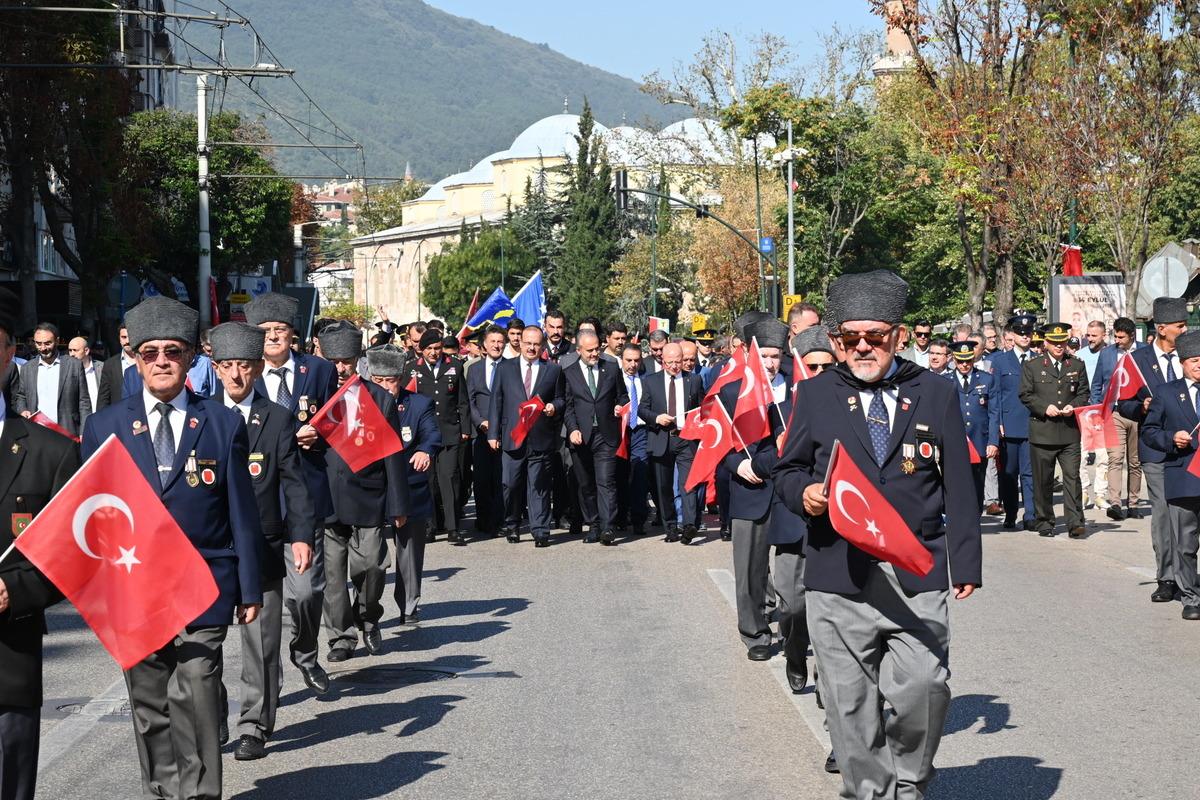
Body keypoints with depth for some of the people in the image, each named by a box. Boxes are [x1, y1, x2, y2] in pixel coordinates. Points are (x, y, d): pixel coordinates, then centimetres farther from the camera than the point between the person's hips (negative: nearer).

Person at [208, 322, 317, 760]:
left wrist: (302, 535, -9)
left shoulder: (278, 419, 4)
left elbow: (294, 482, 2)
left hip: (262, 547, 0)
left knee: (261, 642, 4)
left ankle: (255, 727, 15)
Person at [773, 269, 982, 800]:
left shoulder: (935, 394, 9)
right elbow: (787, 469, 14)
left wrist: (966, 563, 5)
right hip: (838, 578, 1)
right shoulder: (814, 396, 10)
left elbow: (958, 487, 9)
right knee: (851, 702, 2)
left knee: (923, 687, -13)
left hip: (917, 577, -1)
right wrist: (803, 492, -9)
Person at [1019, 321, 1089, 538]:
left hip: (1070, 432, 1)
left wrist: (1073, 406, -7)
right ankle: (1044, 522, 15)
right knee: (1043, 480, 5)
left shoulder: (1077, 366, 13)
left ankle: (1075, 523, -7)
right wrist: (1045, 407, -11)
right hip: (1042, 432, -1)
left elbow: (1084, 393, 13)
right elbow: (1026, 395, 3)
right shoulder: (1031, 366, 6)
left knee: (1072, 477, -6)